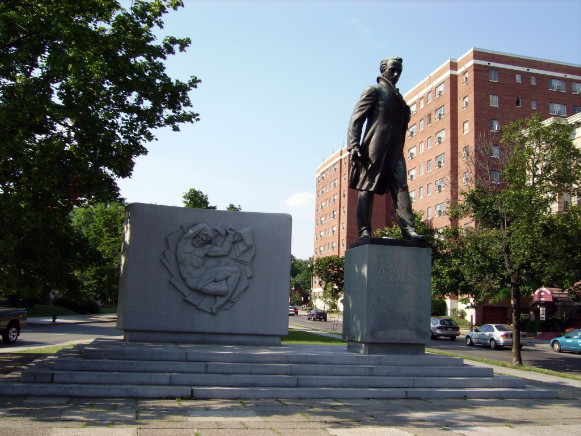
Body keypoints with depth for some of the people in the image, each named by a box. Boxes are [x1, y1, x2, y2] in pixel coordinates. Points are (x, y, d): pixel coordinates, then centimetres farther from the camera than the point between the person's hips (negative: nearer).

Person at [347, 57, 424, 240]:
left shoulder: (398, 98, 26)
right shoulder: (374, 90, 6)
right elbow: (356, 119, -3)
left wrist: (400, 148, 14)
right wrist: (353, 146, -14)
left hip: (395, 150, 6)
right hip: (375, 149, -6)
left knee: (401, 187, -6)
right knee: (367, 187, -6)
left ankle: (408, 228, -13)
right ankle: (364, 230, -5)